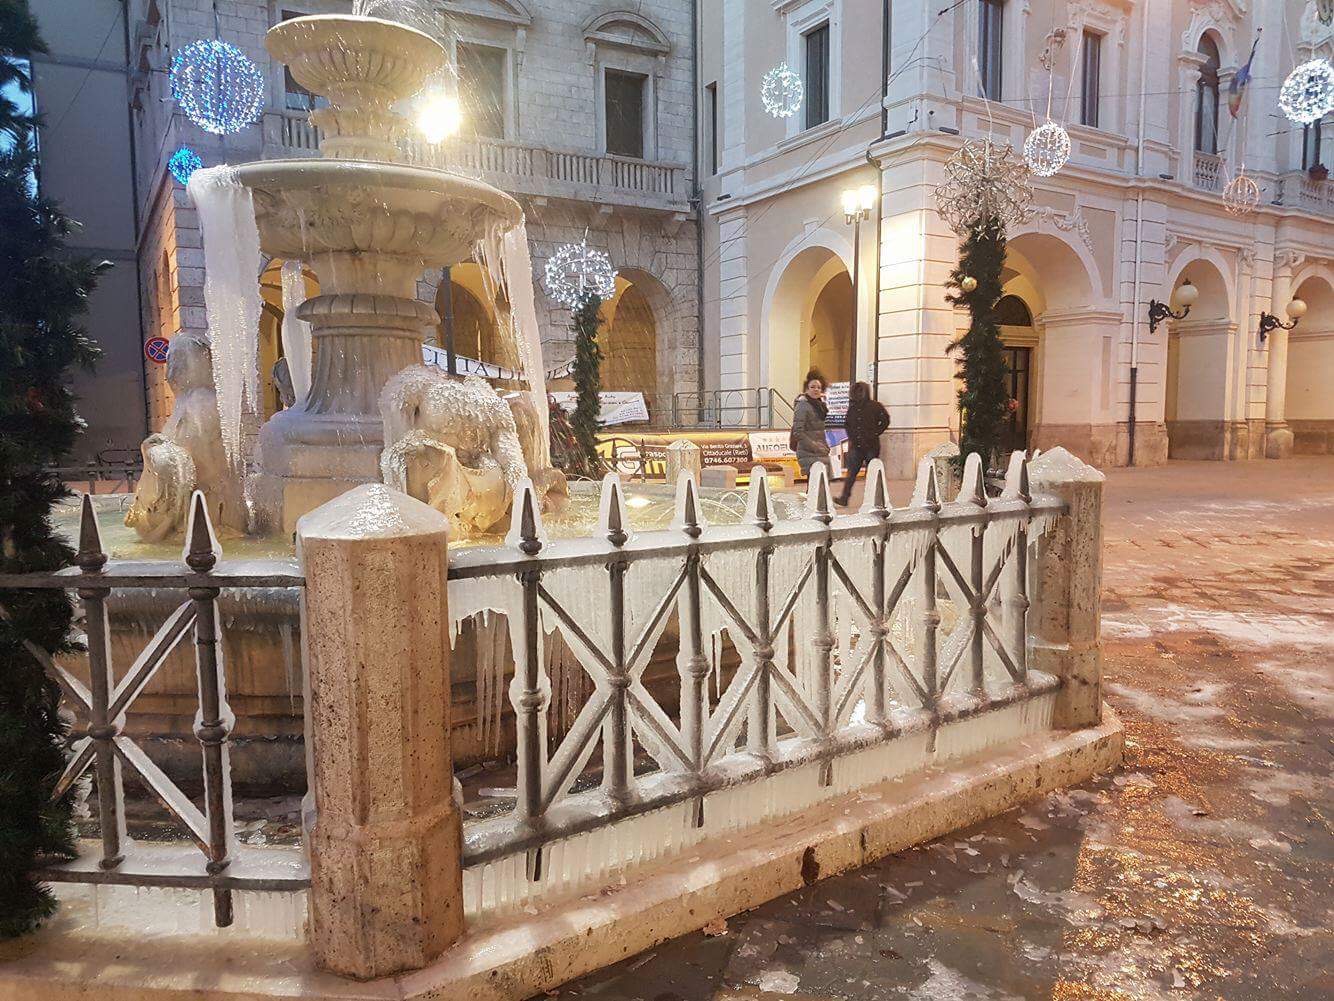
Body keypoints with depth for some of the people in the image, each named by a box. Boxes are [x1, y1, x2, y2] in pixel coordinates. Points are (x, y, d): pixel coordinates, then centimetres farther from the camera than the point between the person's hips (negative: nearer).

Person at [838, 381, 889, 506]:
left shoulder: (875, 406, -2)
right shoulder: (852, 407, 11)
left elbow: (885, 420, 3)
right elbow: (847, 424, 22)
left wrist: (876, 433, -2)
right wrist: (851, 437, 10)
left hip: (871, 445, -3)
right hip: (855, 445, 3)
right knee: (851, 472, -3)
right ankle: (844, 499, -7)